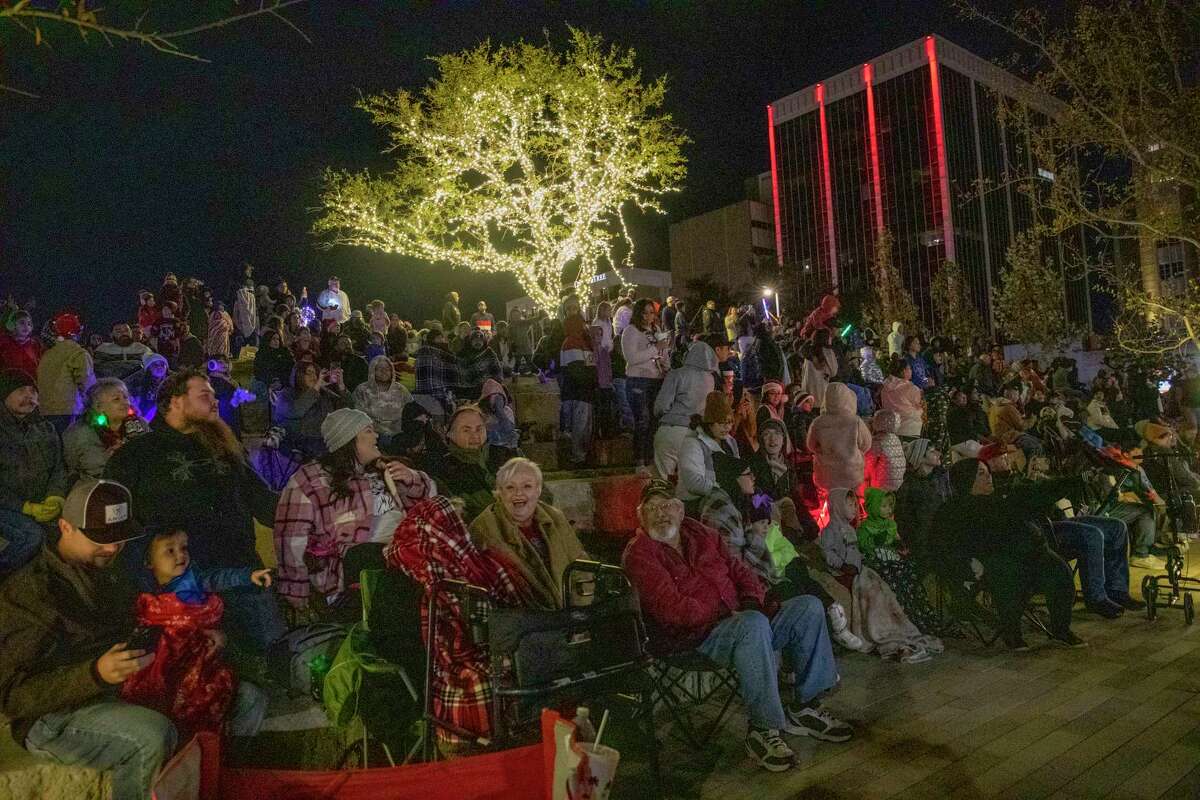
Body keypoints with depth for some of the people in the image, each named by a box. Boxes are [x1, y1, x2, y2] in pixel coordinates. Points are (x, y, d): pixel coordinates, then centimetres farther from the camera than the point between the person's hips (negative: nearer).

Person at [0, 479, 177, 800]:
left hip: (120, 696, 7)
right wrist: (96, 674, -30)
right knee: (154, 736, -36)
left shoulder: (111, 574, 11)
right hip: (52, 717, -7)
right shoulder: (27, 592, -13)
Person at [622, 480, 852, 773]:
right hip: (691, 639, -8)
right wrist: (727, 614, -19)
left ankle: (804, 706, 2)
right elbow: (673, 608, -18)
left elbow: (739, 570, 18)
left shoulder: (700, 534, 15)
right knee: (754, 624, -37)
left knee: (809, 606, -3)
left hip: (737, 620, 8)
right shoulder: (639, 554, -8)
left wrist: (752, 601, -2)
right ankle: (763, 730, -26)